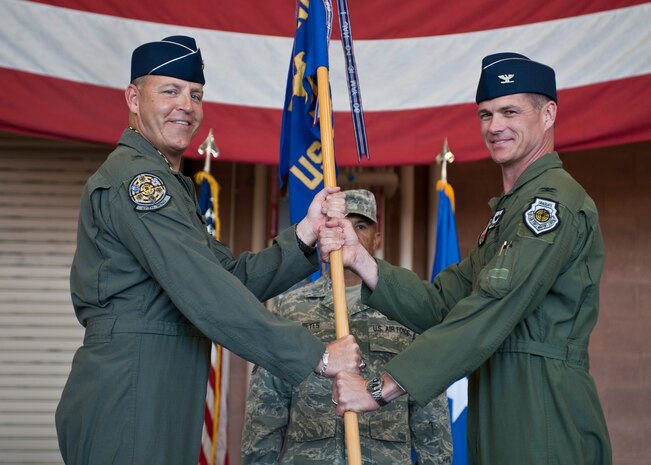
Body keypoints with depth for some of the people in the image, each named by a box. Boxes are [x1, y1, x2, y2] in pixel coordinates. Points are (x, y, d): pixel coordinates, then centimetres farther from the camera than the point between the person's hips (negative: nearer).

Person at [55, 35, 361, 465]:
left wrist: (307, 233, -4)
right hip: (127, 402, -10)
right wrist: (317, 356, -19)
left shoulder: (169, 186, 22)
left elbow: (236, 276, 11)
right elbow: (206, 294, -21)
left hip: (159, 406, 10)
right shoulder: (133, 177, -12)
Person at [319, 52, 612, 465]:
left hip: (543, 425, -9)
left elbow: (489, 314, -21)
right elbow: (441, 305, 10)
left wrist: (381, 388, -22)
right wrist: (359, 258, -4)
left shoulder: (555, 199, -11)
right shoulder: (507, 210, 22)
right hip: (499, 420, 9)